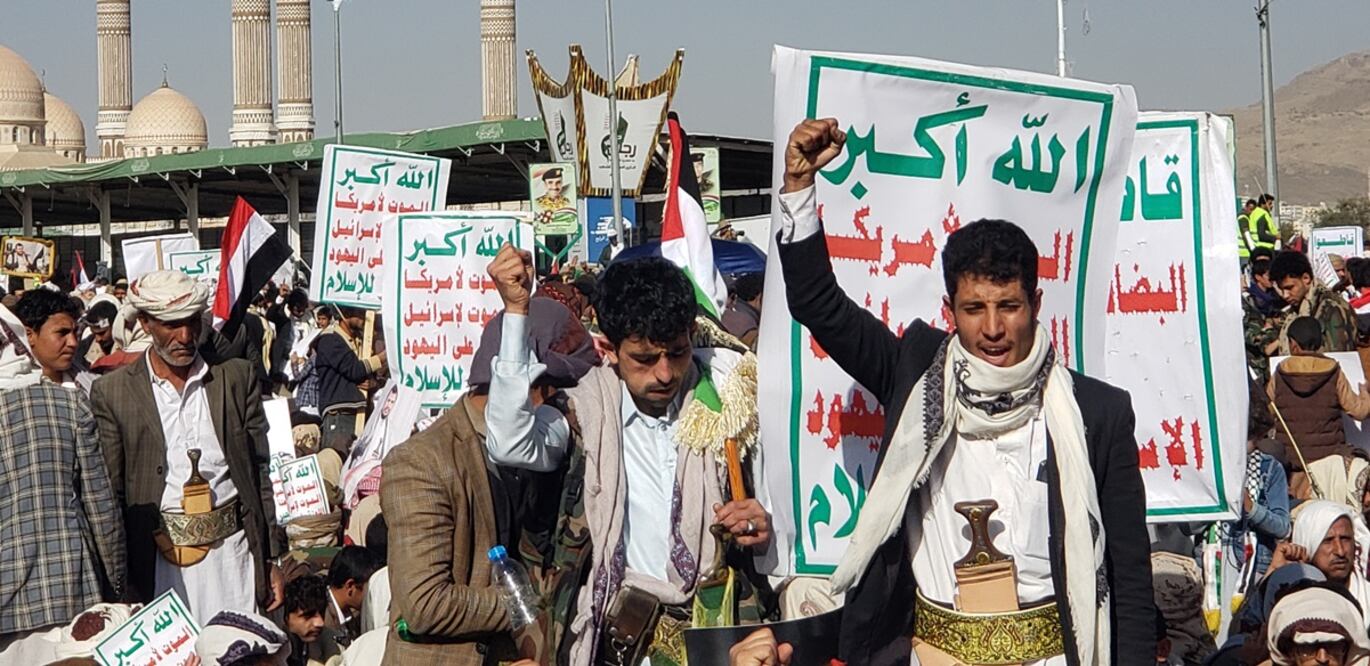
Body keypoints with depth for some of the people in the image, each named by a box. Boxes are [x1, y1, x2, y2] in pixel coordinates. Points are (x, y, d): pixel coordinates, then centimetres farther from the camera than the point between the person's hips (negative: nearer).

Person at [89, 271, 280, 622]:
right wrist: (117, 585, -1)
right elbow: (110, 493, 3)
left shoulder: (237, 377, 8)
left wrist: (271, 559, 7)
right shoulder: (112, 392, 2)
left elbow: (261, 471, 10)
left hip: (232, 550, 1)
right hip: (160, 557, -1)